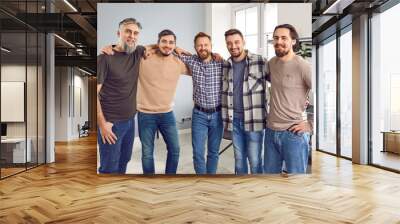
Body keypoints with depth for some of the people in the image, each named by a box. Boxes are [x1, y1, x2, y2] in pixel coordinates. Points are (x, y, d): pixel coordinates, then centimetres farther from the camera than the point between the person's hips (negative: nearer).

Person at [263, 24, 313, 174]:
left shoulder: (302, 66, -14)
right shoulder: (271, 63, 6)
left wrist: (310, 123, -14)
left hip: (294, 133, -6)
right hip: (271, 131, 7)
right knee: (269, 172, 19)